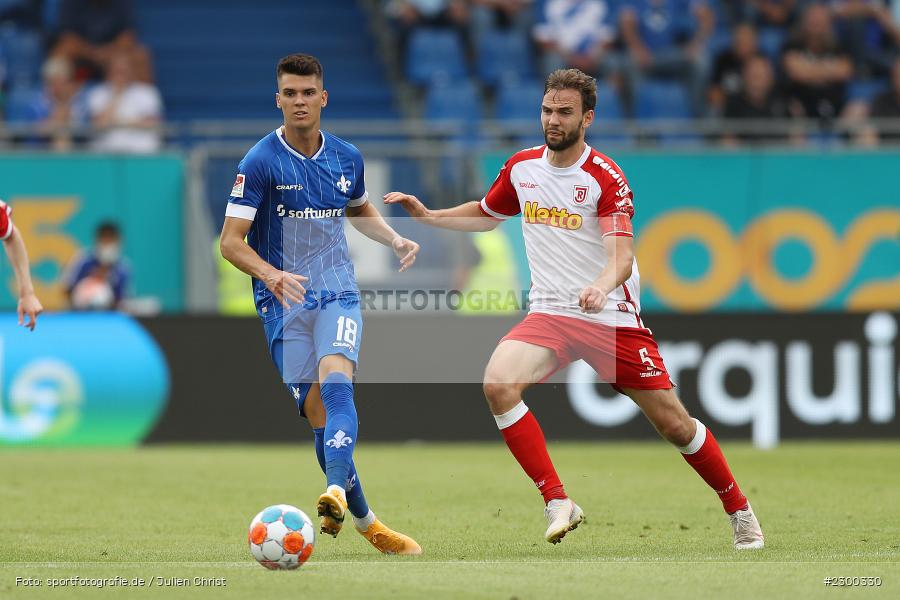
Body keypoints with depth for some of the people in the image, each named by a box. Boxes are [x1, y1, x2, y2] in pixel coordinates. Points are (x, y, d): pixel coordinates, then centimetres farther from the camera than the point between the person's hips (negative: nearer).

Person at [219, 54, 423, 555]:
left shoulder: (347, 157, 6)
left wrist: (395, 239, 7)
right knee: (318, 412, -3)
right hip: (284, 303, -2)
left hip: (338, 294, 2)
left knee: (335, 381, -26)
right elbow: (231, 241, -10)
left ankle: (336, 492, -44)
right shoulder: (261, 162, -8)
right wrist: (272, 275, -29)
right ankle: (367, 523, 11)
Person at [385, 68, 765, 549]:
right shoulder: (521, 167, 5)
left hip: (612, 317, -4)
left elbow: (622, 255, -22)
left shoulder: (605, 177, -12)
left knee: (674, 423, -1)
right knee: (498, 381, -26)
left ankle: (740, 512, 23)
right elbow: (486, 215, 25)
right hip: (550, 312, 4)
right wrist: (425, 215, 14)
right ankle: (558, 503, -21)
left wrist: (601, 286, -43)